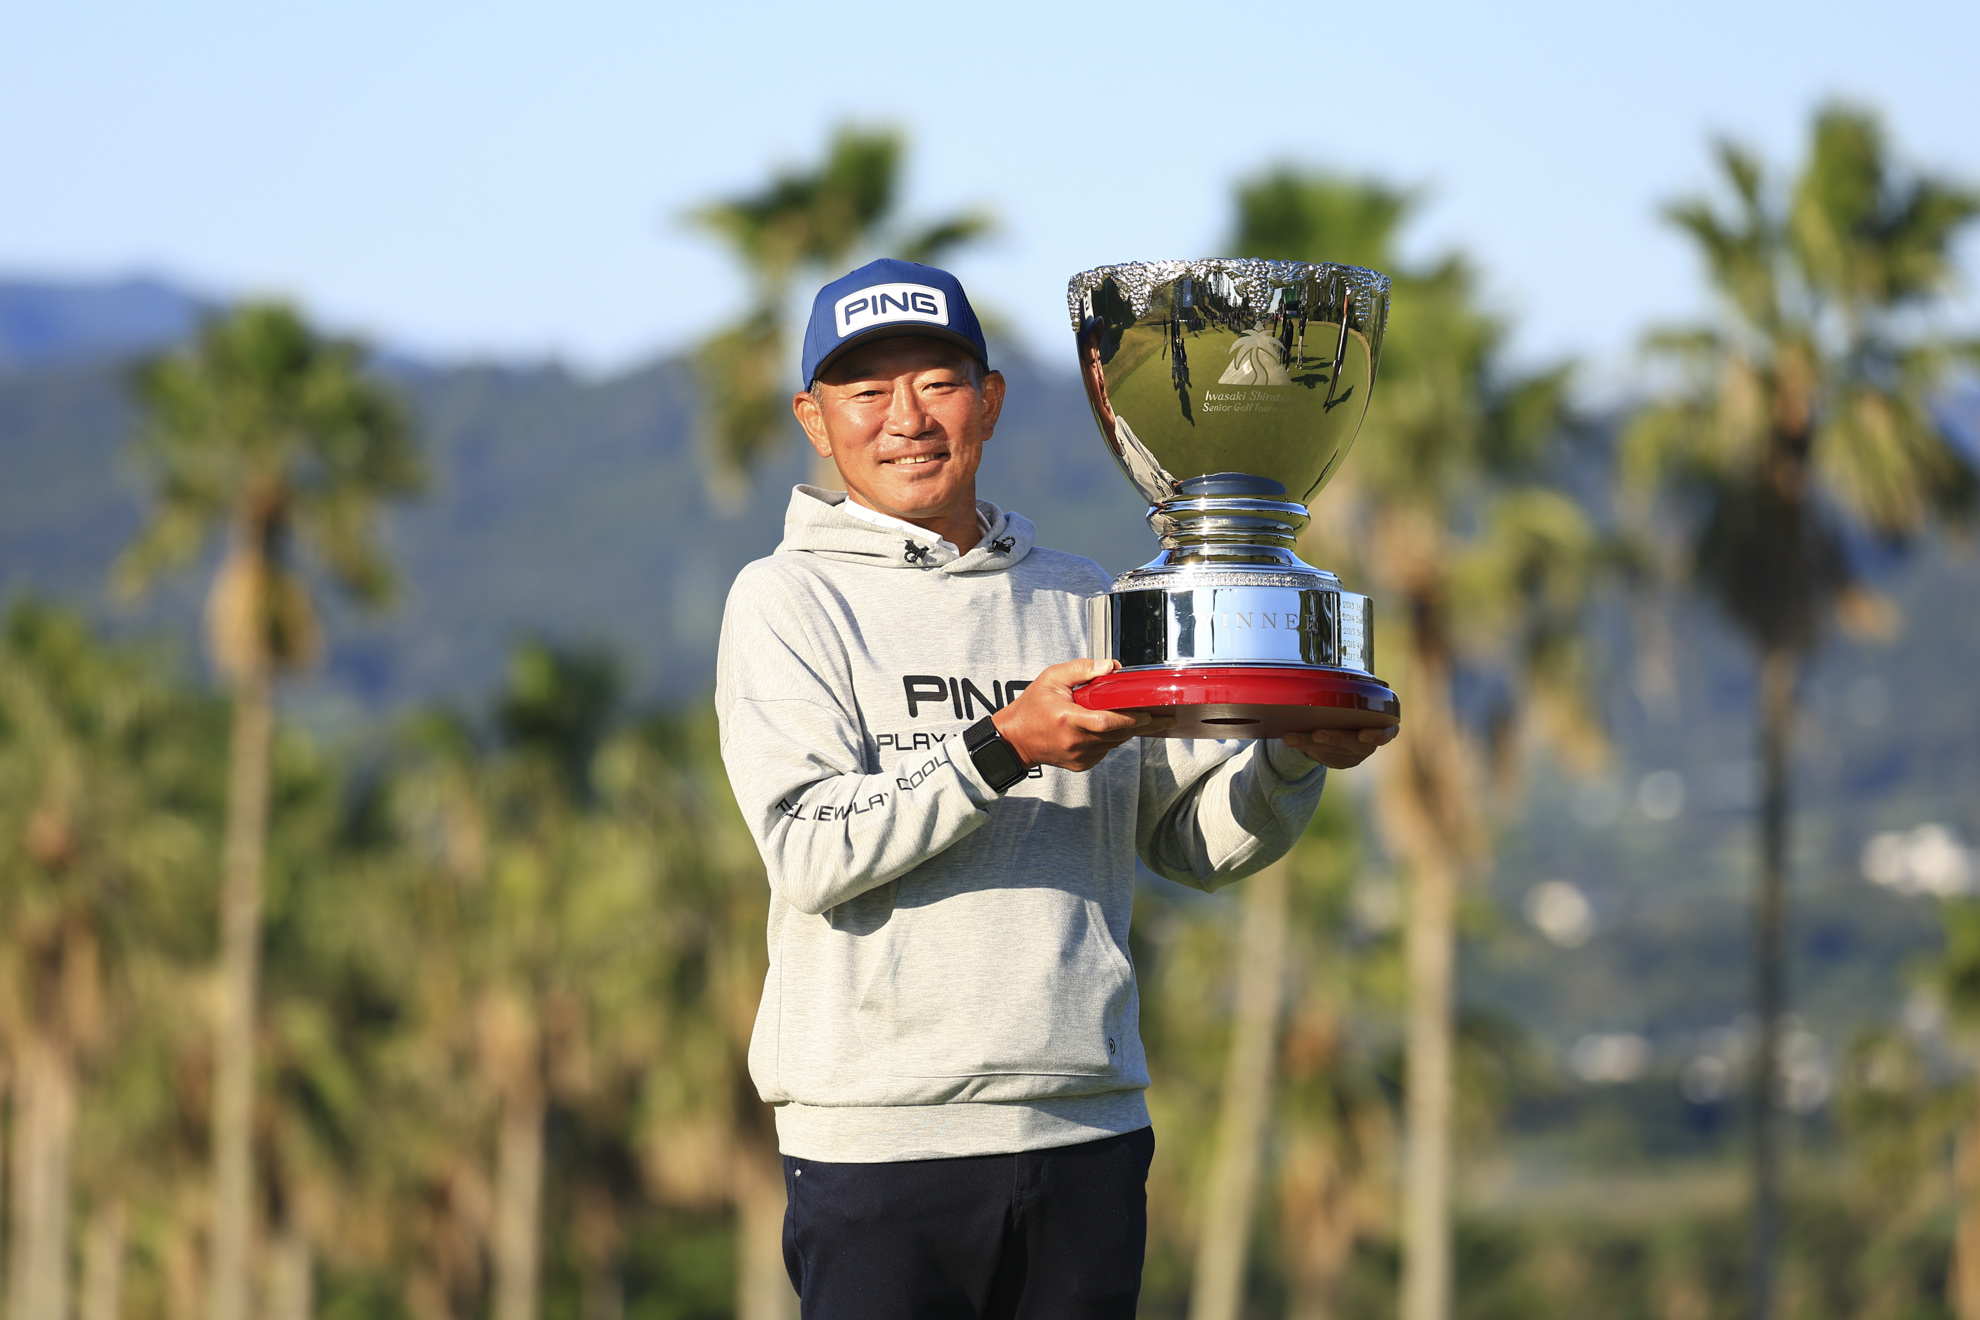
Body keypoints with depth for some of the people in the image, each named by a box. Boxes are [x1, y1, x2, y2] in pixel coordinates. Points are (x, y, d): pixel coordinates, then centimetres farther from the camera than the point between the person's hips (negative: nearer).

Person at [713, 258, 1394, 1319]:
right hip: (881, 1139, -4)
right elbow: (808, 851, -12)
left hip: (1089, 1132, 4)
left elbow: (1196, 838, 15)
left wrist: (1295, 761, -5)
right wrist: (1002, 747, -21)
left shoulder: (1079, 602, 16)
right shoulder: (787, 602, 2)